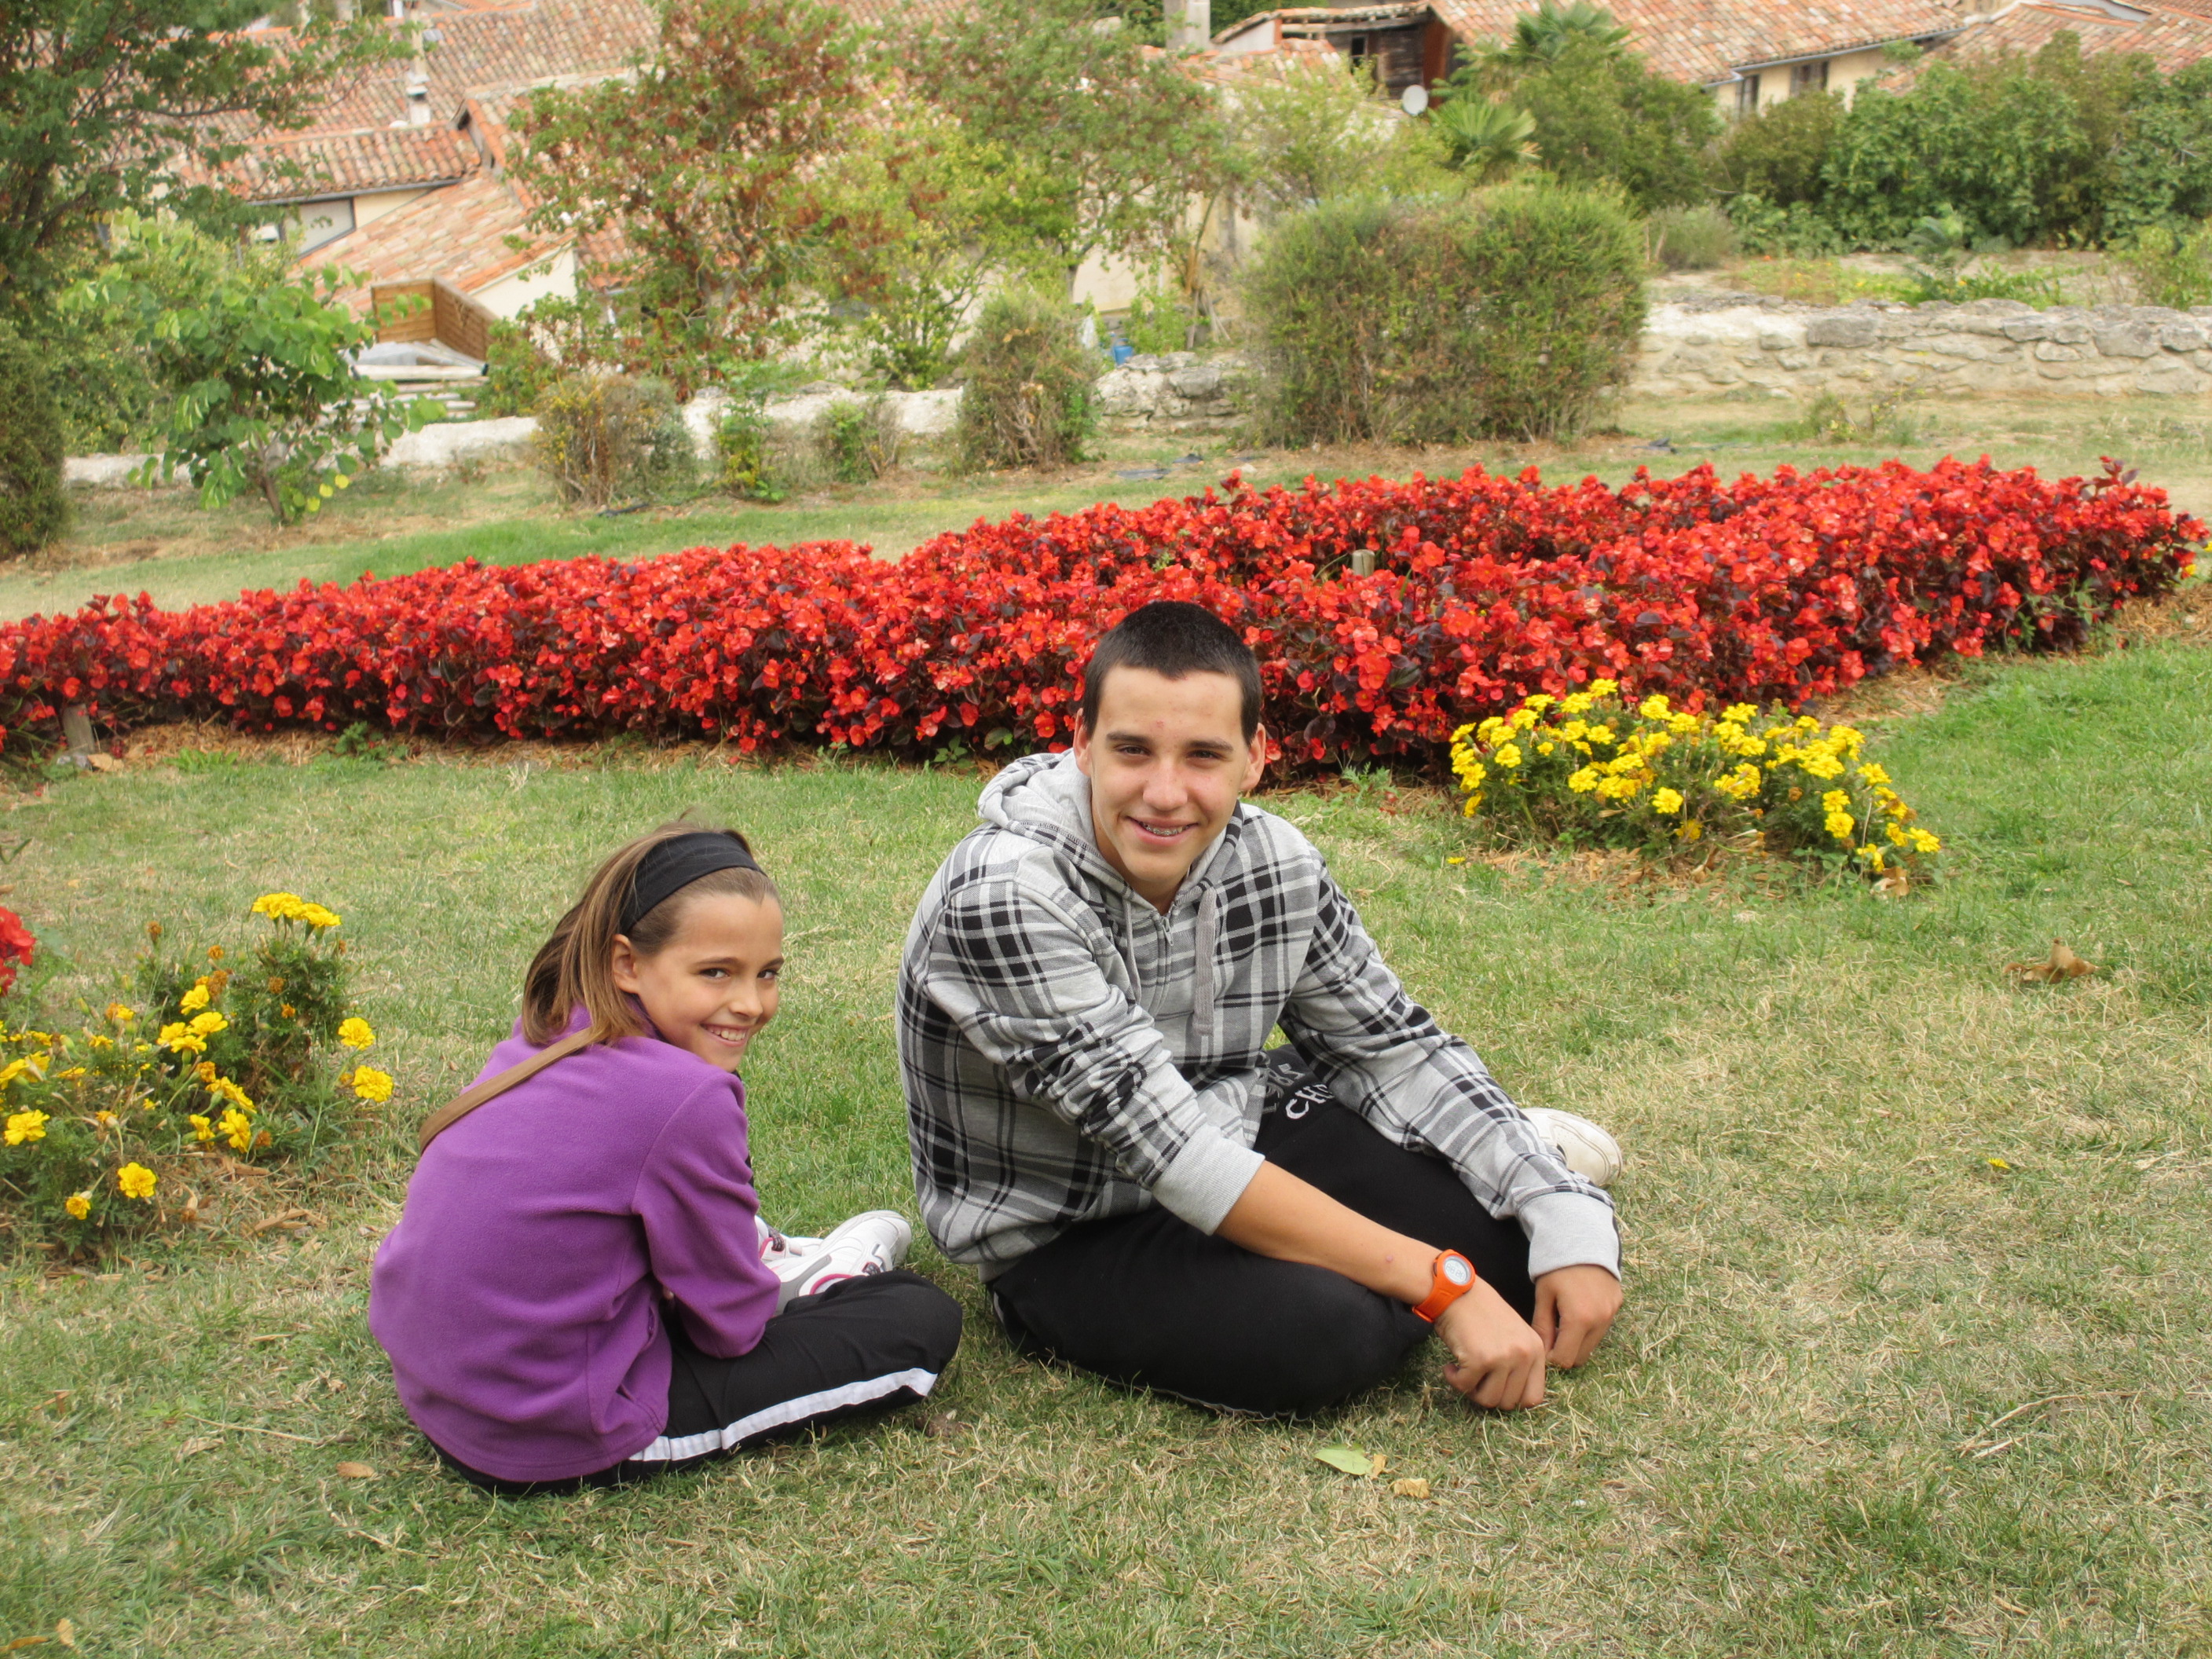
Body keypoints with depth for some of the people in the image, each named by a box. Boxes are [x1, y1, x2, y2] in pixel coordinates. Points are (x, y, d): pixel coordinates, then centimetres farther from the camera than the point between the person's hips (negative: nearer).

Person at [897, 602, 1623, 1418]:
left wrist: (1566, 1216, -9)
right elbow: (1171, 1154, -32)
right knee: (1329, 1329, -33)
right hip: (1070, 1240, -5)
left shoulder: (1275, 862, -9)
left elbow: (1398, 1046, 4)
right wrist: (1442, 1282, -31)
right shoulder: (1003, 898, -29)